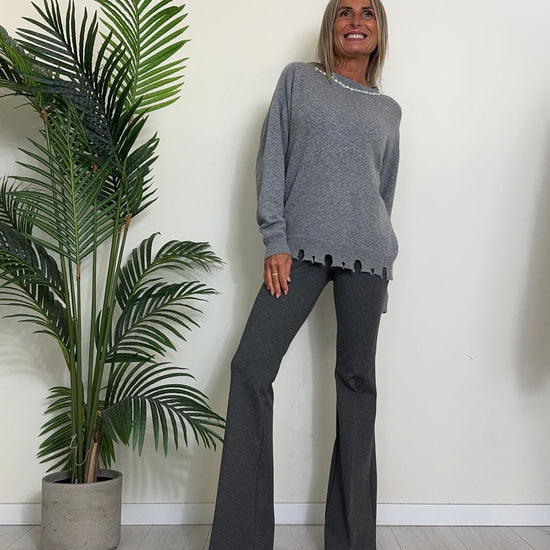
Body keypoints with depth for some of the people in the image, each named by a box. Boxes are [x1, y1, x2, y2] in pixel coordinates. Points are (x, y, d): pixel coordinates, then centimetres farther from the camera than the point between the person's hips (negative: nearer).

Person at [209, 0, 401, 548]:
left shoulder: (388, 110, 18)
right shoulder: (298, 80, 12)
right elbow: (271, 162, 3)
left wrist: (380, 271, 14)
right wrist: (275, 242, -6)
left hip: (365, 254, 2)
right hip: (300, 248, -2)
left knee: (357, 380, 2)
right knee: (250, 367, -11)